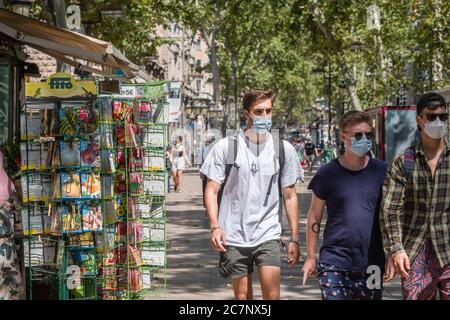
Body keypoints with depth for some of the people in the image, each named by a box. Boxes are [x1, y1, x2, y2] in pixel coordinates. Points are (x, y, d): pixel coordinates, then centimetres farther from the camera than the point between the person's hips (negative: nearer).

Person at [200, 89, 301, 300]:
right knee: (242, 296, 6)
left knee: (271, 293, -13)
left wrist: (294, 238, 7)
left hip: (268, 234, 1)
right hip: (234, 235, 0)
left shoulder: (283, 149, 6)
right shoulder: (225, 147, 0)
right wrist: (215, 226, -14)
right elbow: (212, 190, 0)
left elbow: (289, 196, 10)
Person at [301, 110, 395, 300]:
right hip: (334, 262, -2)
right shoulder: (327, 174, -2)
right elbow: (314, 216, 6)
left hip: (371, 263, 2)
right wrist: (310, 257, 5)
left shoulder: (382, 172, 3)